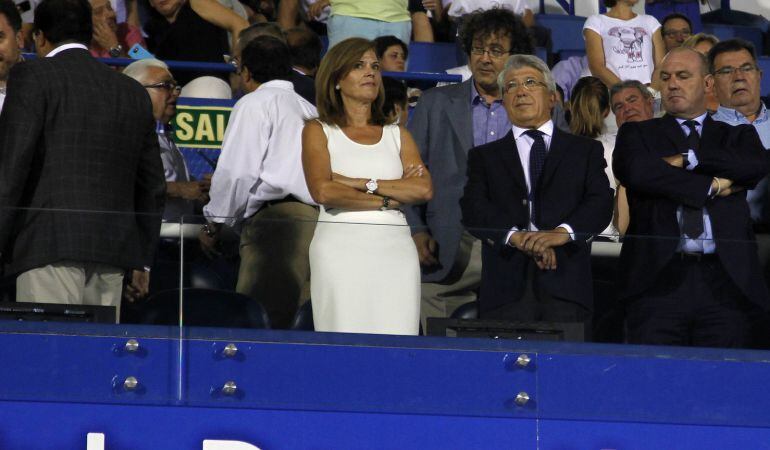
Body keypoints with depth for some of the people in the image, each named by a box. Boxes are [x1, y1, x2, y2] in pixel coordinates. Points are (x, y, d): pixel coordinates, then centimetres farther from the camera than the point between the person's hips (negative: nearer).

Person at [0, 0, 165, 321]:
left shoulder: (31, 77, 1)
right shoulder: (134, 93, 19)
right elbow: (153, 186, 21)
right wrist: (142, 260, 26)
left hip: (50, 246, -6)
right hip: (113, 249, 6)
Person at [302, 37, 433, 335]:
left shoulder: (397, 135, 17)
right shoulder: (319, 131, 9)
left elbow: (424, 189, 1)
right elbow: (323, 191, -7)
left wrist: (362, 183, -5)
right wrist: (388, 199, -2)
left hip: (395, 247, 3)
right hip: (340, 246, -3)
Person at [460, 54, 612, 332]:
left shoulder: (586, 150, 18)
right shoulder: (484, 156, 19)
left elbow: (600, 204, 3)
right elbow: (473, 209, 3)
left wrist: (562, 233, -16)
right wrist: (516, 236, -15)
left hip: (566, 287, 0)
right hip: (506, 286, 0)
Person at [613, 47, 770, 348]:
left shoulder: (737, 136, 20)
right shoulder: (638, 134, 17)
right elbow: (636, 171, -6)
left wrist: (688, 159, -5)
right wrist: (712, 187, -3)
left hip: (726, 280, 1)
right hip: (659, 279, -1)